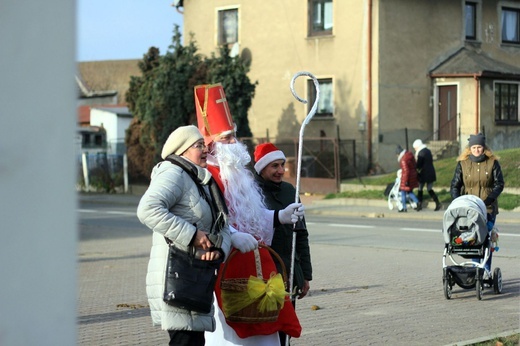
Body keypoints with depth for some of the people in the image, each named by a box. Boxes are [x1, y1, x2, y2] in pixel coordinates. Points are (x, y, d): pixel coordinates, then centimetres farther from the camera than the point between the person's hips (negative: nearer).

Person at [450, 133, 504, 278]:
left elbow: (499, 184, -2)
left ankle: (486, 270, 3)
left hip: (488, 208, -1)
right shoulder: (462, 163, 5)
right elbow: (455, 185, 4)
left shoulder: (492, 162, 1)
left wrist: (489, 199, -16)